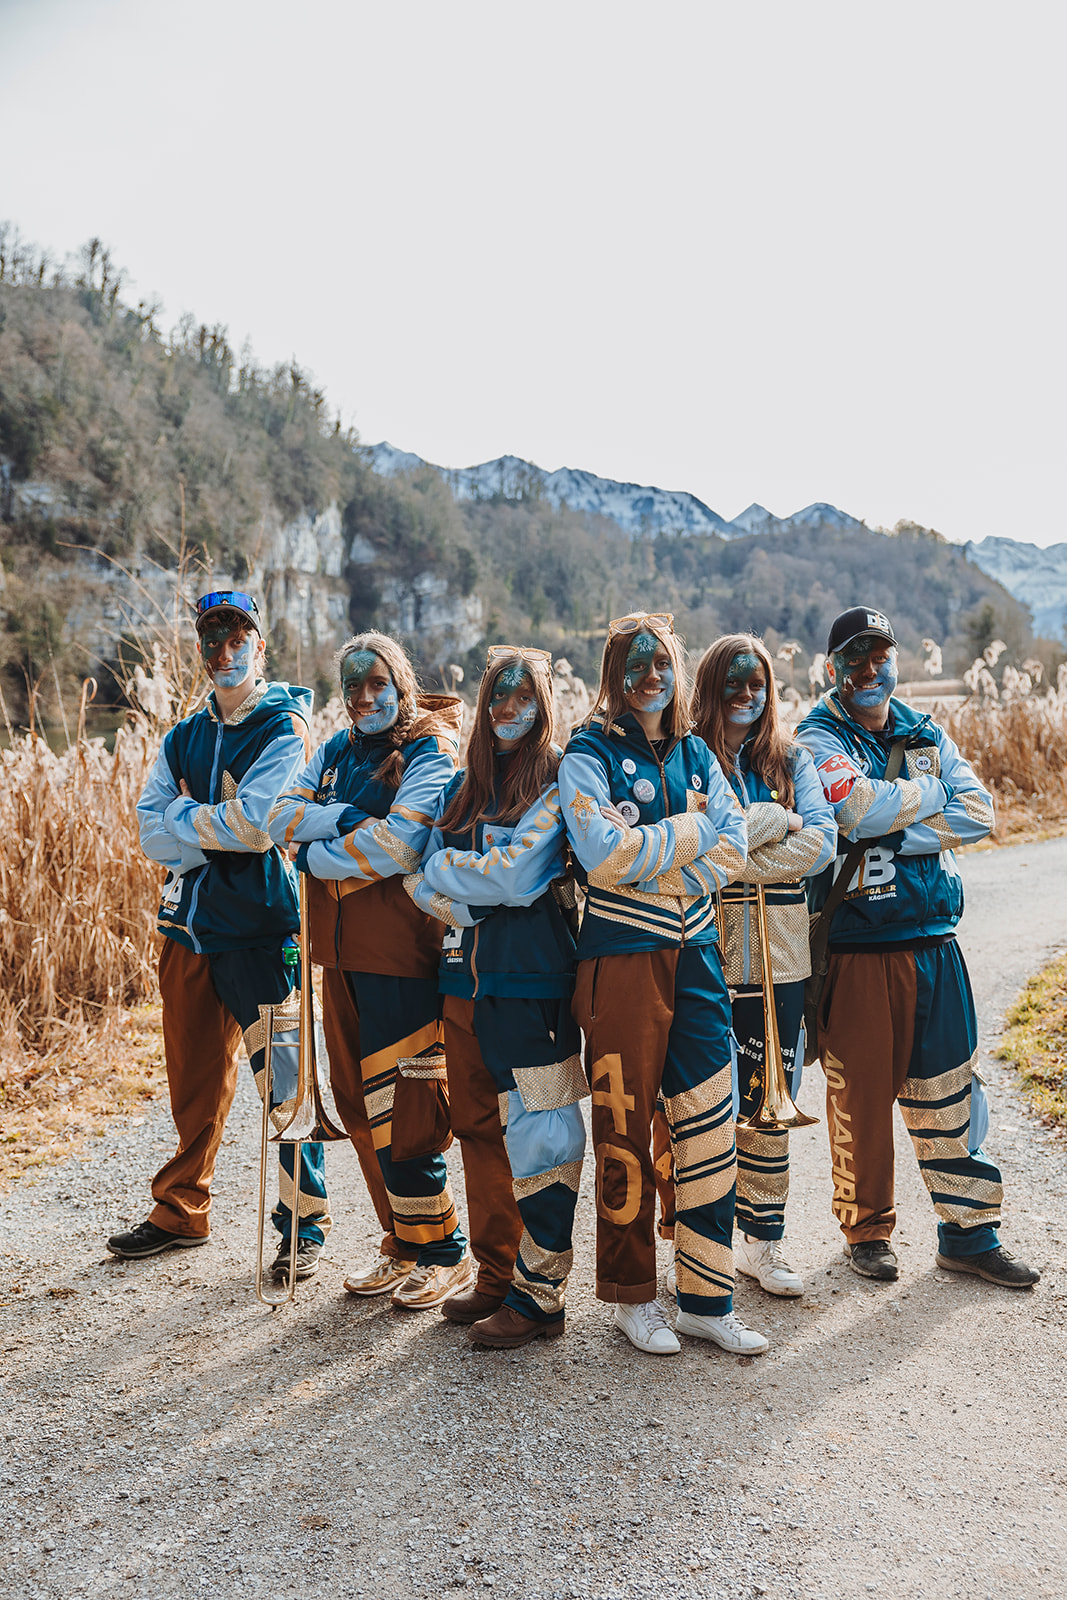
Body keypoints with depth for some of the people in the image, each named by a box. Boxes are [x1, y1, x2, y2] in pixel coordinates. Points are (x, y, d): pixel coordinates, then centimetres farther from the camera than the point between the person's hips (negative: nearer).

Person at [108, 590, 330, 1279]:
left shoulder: (286, 727, -5)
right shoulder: (185, 737, 15)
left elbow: (256, 823, -18)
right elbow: (152, 832, 4)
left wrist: (187, 818, -4)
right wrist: (219, 829, -10)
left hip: (261, 928, -5)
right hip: (190, 924, 6)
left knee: (285, 1076, -1)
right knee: (195, 1080, 13)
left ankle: (306, 1220, 12)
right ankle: (182, 1212, 28)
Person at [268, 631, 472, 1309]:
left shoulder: (431, 751, -6)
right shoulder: (337, 751, 16)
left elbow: (398, 843, -21)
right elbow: (282, 816, 4)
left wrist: (317, 852, -8)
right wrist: (346, 817, -12)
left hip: (400, 952, -7)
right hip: (342, 950, 7)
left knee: (396, 1107, -5)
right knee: (357, 1101, 12)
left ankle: (444, 1253, 12)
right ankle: (404, 1246, 26)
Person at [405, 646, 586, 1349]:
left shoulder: (558, 782, -4)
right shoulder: (463, 788, 16)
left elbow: (518, 873, -15)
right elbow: (423, 880, 8)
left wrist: (446, 869, -1)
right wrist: (477, 907, -10)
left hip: (532, 981, -7)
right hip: (466, 977, 7)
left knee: (537, 1135, -4)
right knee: (479, 1131, 12)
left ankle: (539, 1295, 6)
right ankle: (496, 1276, 25)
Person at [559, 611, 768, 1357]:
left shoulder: (696, 754, 13)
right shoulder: (589, 753, -2)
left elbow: (733, 850, 3)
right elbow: (603, 853, -16)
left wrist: (651, 863, -9)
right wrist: (690, 832, -8)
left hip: (696, 954, 5)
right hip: (622, 957, -4)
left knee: (710, 1124, 4)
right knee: (625, 1129, 3)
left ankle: (707, 1299, 16)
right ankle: (633, 1296, 19)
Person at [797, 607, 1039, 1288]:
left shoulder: (927, 734, 12)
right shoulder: (818, 740, -4)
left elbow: (980, 811, 0)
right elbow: (860, 807, -22)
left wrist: (899, 834, -12)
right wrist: (930, 793, -6)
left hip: (934, 939, 4)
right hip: (857, 945, -4)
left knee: (950, 1086, 9)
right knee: (862, 1091, 5)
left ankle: (969, 1232, 21)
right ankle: (867, 1229, 23)